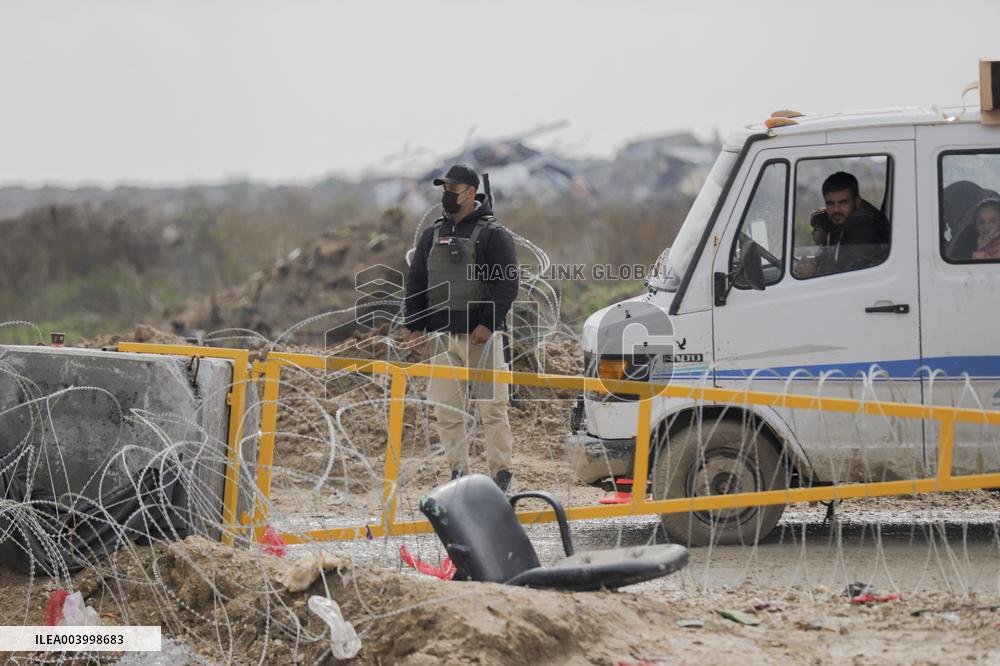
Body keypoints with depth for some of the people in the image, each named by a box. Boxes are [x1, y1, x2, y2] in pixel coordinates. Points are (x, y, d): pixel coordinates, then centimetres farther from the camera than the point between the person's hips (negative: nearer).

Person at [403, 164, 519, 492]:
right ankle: (458, 474, 8)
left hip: (481, 334, -5)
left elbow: (507, 283, -6)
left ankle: (501, 474, -1)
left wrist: (488, 323, -15)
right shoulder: (432, 235, 16)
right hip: (441, 336, 5)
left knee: (491, 406, -6)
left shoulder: (493, 234, 0)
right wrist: (415, 326, 8)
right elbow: (415, 282, 19)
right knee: (446, 409, 2)